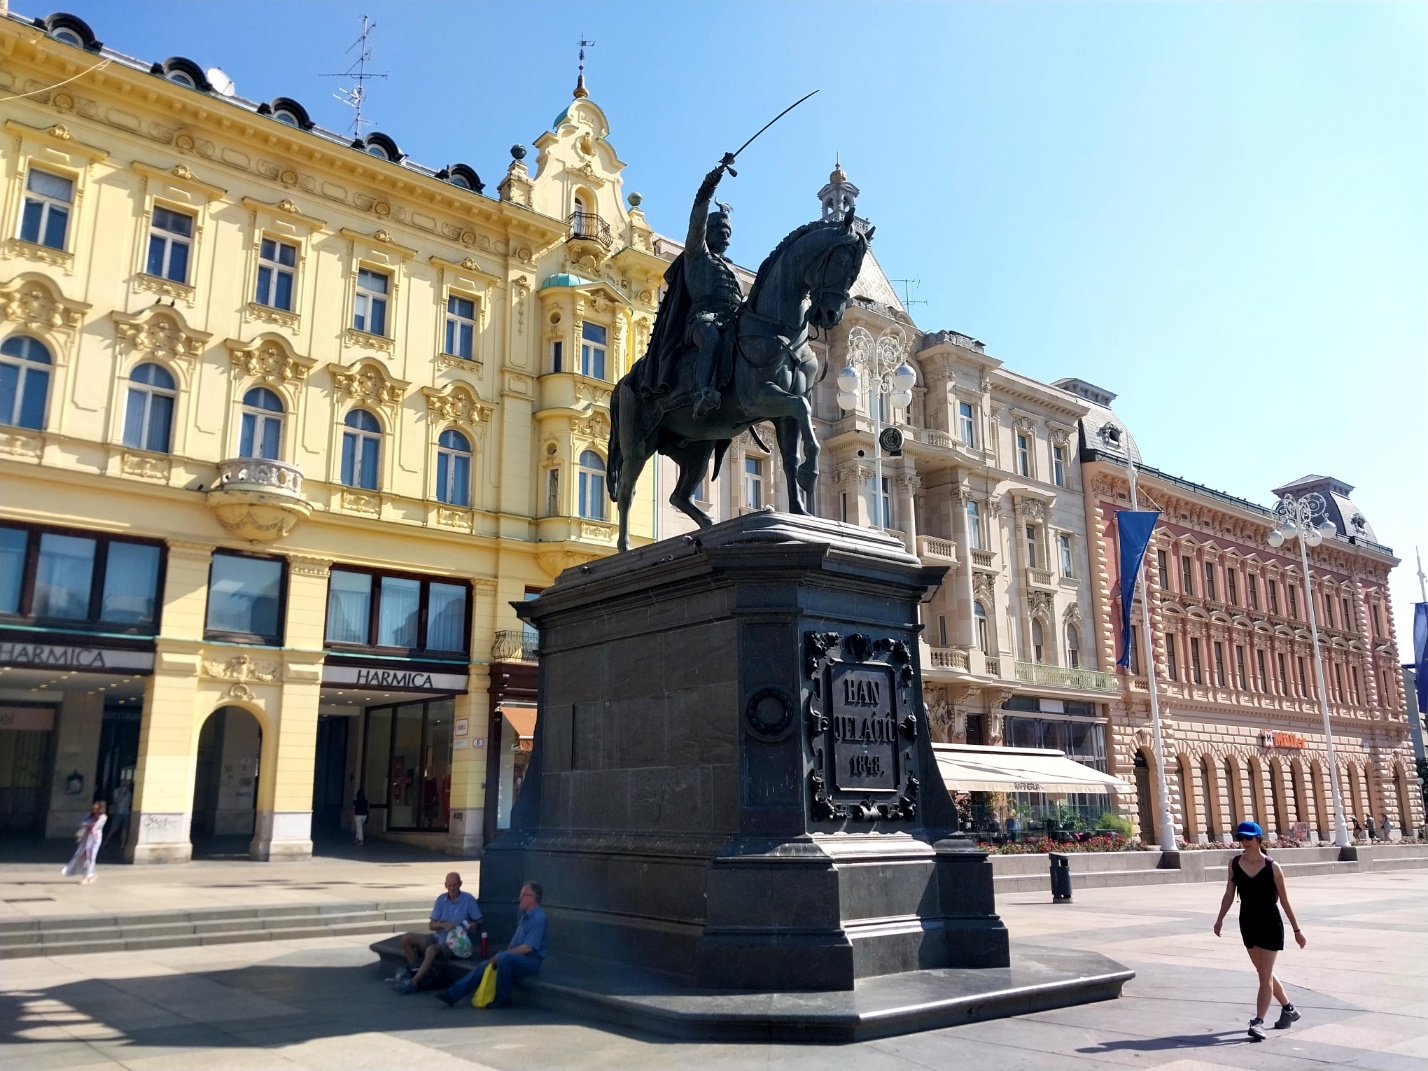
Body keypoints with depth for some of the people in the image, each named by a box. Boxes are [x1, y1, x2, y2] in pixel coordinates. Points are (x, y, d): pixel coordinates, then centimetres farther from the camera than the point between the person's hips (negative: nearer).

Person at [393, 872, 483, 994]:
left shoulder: (468, 899, -7)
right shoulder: (441, 899, 5)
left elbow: (479, 921, -1)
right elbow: (431, 925, 4)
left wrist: (471, 925, -23)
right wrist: (443, 925, -17)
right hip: (438, 937, 7)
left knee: (432, 949, -35)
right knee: (406, 938, -4)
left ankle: (414, 983, -29)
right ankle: (415, 971, -3)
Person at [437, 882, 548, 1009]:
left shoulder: (538, 918, -17)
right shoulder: (524, 914, 12)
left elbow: (528, 947, -22)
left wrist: (501, 955, -17)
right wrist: (506, 952, 2)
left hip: (531, 961, -9)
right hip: (518, 958, 9)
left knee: (503, 958, -34)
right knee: (484, 965, -5)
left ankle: (503, 998, -19)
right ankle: (452, 995, -6)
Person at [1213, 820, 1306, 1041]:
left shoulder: (1272, 867, -10)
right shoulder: (1235, 863, 0)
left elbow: (1284, 900, -3)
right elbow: (1229, 894, 4)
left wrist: (1296, 929, 1)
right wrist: (1220, 919, -3)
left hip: (1270, 925, -5)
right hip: (1248, 923, 5)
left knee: (1265, 975, -6)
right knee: (1264, 973, 16)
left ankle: (1258, 1022, -7)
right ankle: (1288, 1008, 37)